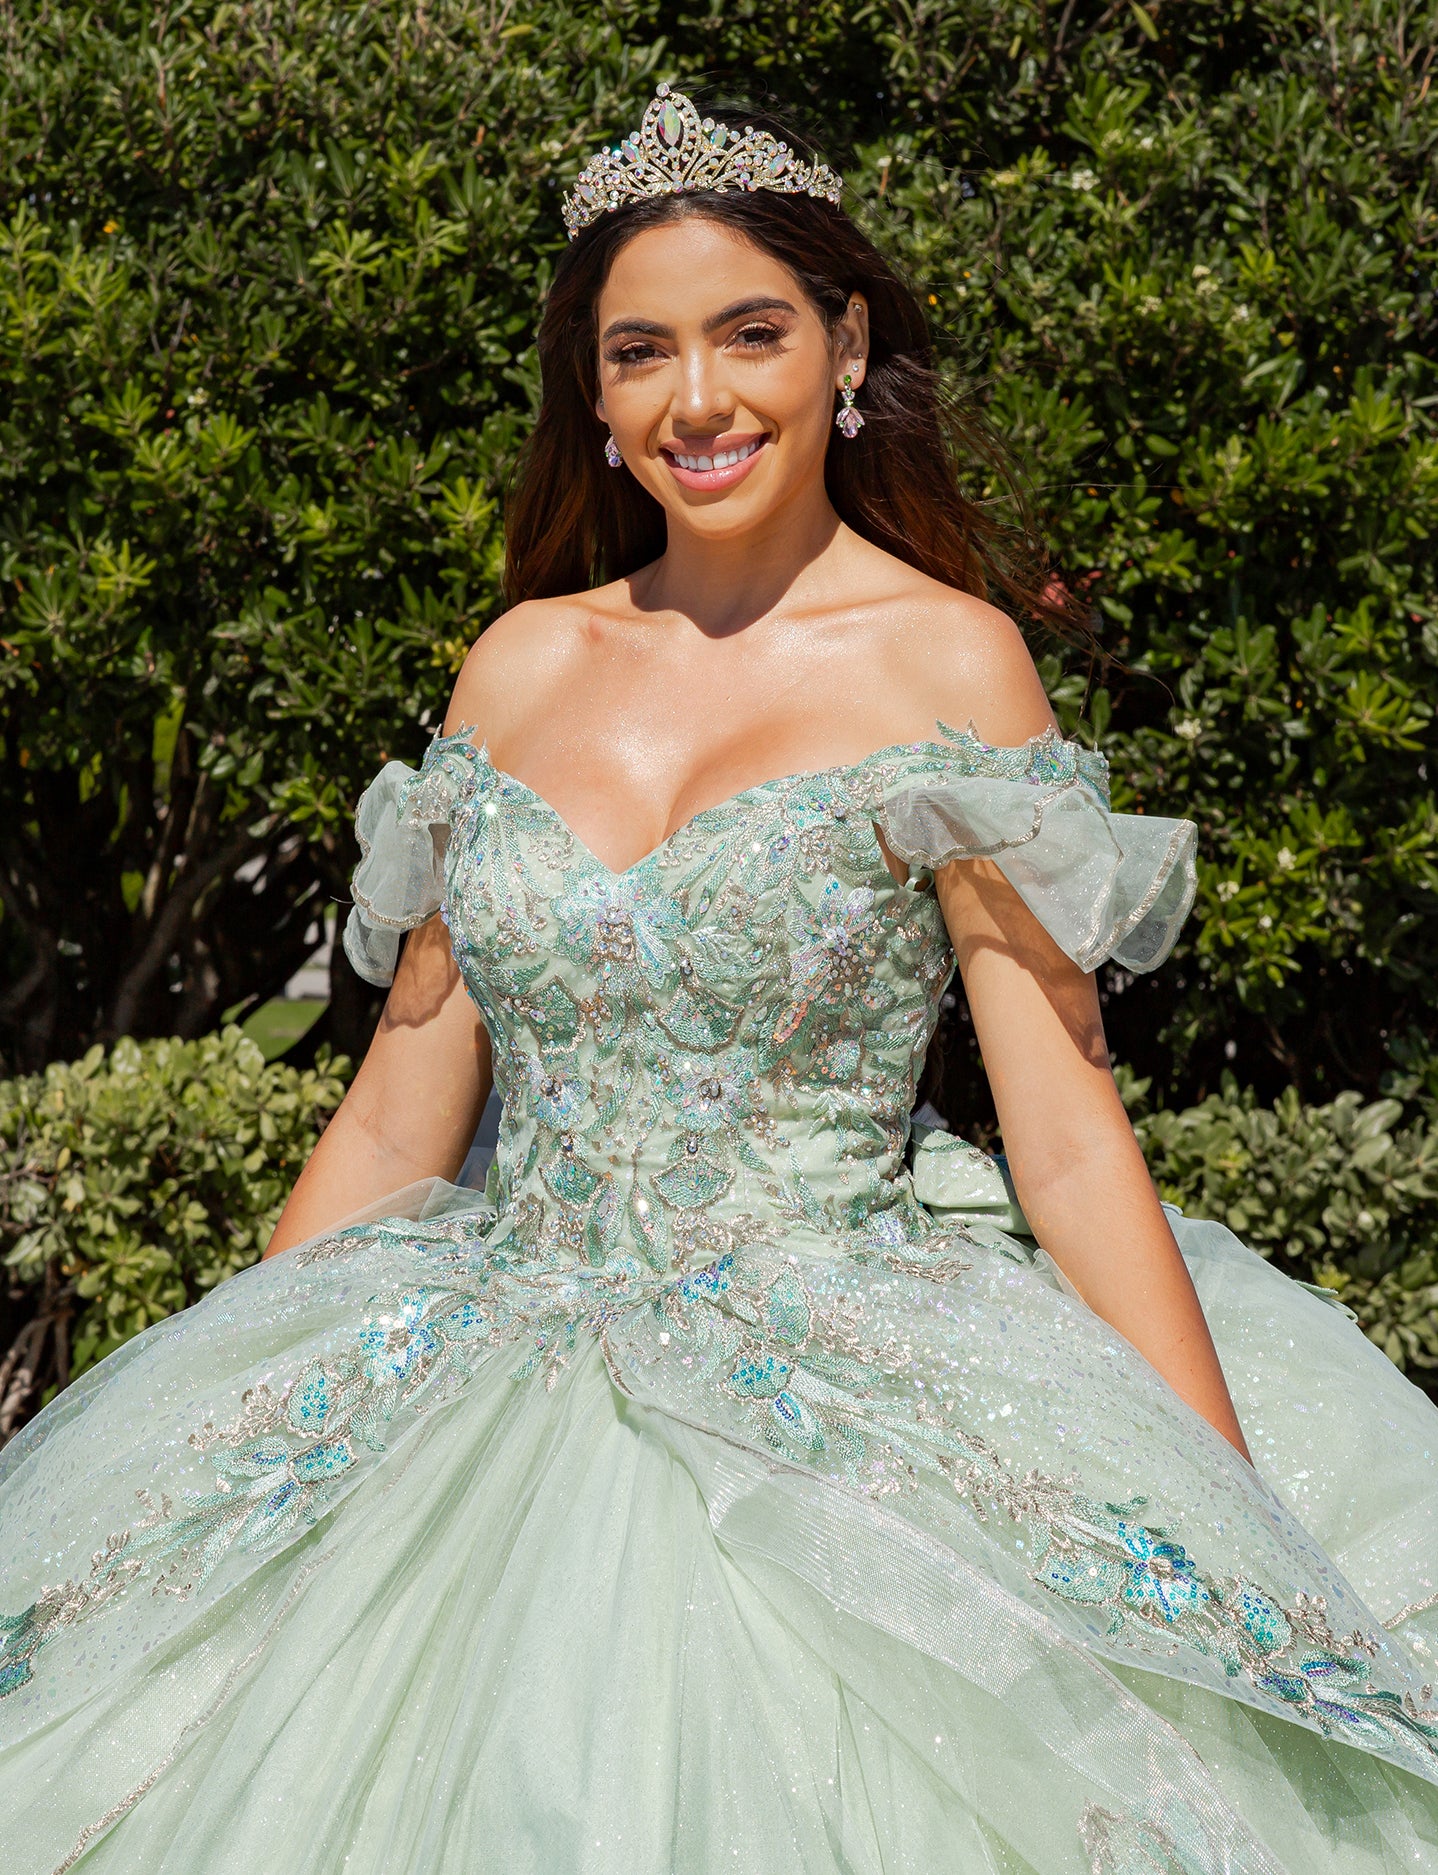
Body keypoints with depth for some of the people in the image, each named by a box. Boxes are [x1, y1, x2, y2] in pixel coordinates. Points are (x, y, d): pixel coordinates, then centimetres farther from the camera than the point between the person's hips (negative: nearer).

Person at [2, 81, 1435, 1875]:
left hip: (845, 1413, -3)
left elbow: (1070, 1136, -8)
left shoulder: (946, 657, -4)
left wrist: (1241, 1561, -14)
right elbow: (396, 1122, 11)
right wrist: (208, 1437, 9)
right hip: (506, 1380, 4)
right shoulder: (522, 664, 8)